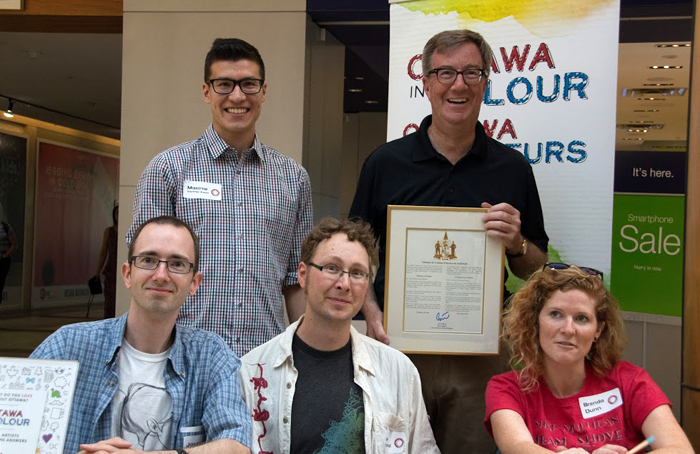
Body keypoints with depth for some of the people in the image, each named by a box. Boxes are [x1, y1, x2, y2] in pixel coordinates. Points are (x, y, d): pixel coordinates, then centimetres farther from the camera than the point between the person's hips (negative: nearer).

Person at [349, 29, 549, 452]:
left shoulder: (513, 168, 4)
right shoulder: (385, 163, 3)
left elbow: (537, 271, 9)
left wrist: (516, 244, -13)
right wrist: (372, 314, -9)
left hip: (481, 356, 0)